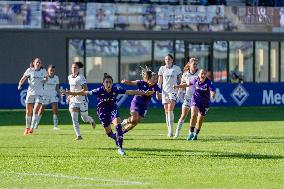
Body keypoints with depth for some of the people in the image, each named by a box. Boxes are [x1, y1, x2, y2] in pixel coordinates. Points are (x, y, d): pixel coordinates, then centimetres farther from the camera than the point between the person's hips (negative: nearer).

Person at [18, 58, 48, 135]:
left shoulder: (43, 71, 5)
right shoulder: (30, 70, -2)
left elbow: (46, 78, 25)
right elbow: (23, 79, -6)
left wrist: (45, 80, 3)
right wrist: (20, 85, -25)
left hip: (39, 93, 0)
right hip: (30, 93, 0)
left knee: (36, 110, -15)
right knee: (28, 112, 4)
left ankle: (32, 128, -14)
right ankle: (27, 128, 21)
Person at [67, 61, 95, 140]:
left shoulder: (81, 78, -16)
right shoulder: (69, 77, 5)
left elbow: (85, 89, -23)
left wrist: (73, 94, -27)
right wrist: (69, 96, 13)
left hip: (82, 100, -5)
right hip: (73, 101, 5)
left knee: (84, 118, 9)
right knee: (74, 118, -11)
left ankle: (92, 120, 46)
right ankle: (78, 135, -7)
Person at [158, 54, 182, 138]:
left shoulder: (176, 68, 4)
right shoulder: (162, 69, 10)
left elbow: (180, 80, 8)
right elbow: (159, 82, 13)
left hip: (173, 90, -3)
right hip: (165, 91, 3)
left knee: (170, 109, -19)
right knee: (166, 111, 3)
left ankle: (171, 130, -22)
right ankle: (169, 130, 9)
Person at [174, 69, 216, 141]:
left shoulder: (208, 82, -17)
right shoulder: (195, 80, -6)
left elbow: (212, 91, -29)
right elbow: (188, 84, 13)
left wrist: (212, 94, -52)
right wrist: (178, 86, 11)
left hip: (204, 103, -1)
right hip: (195, 100, 1)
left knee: (200, 120, 7)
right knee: (194, 115, -23)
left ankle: (196, 134, 30)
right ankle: (191, 133, -14)